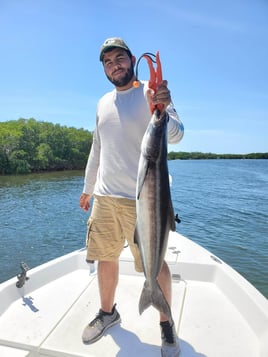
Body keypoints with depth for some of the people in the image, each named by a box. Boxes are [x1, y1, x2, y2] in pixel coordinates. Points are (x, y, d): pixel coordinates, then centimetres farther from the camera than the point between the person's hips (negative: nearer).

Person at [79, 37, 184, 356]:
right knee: (105, 257, 14)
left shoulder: (151, 92, -1)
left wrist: (161, 110, -36)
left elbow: (175, 135, -15)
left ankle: (166, 323, 27)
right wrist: (88, 188, 23)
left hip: (140, 198, -5)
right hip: (104, 197, 6)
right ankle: (107, 312, 37)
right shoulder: (103, 103, 16)